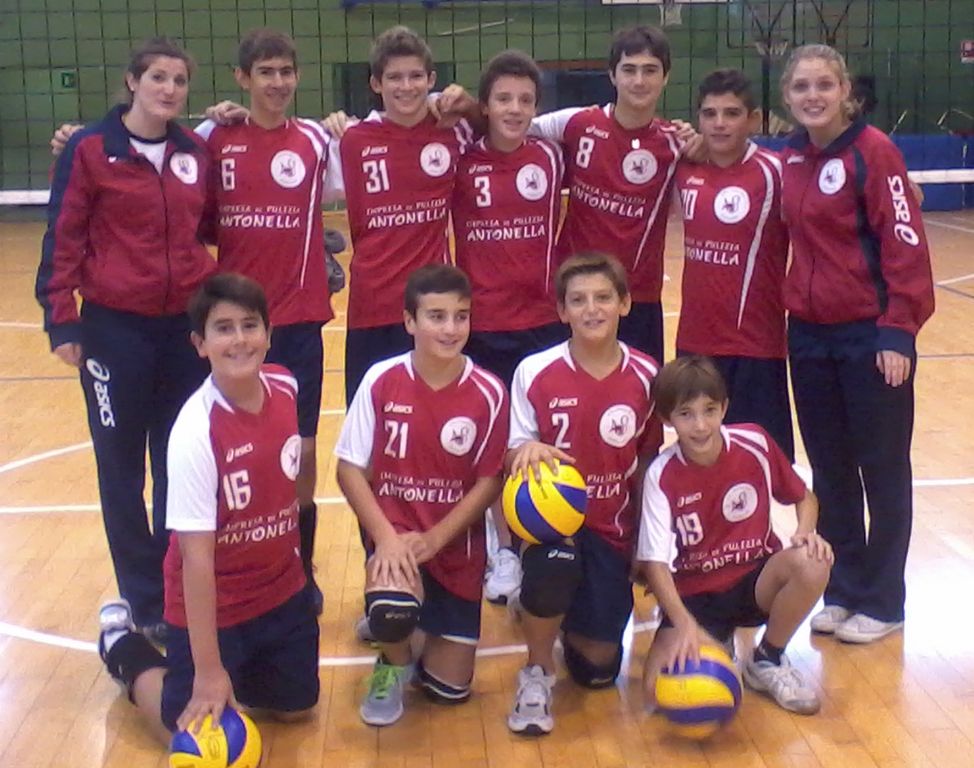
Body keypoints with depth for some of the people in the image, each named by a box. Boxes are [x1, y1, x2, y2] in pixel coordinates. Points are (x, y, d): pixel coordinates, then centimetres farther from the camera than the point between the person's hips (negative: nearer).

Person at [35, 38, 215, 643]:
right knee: (123, 470, 8)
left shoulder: (196, 154, 5)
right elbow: (63, 240, -5)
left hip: (187, 326, 3)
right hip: (115, 328, -3)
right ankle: (145, 601, 21)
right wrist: (61, 320, -9)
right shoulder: (90, 150, -6)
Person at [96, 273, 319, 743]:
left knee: (296, 707, 15)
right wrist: (208, 670, -27)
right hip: (214, 604, -6)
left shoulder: (287, 388, -10)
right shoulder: (196, 431, -28)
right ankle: (124, 646, 26)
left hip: (283, 590, 6)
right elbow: (196, 555, -28)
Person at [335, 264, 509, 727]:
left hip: (456, 543, 1)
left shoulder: (488, 393, -10)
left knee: (450, 689, 1)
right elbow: (350, 468, -7)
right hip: (394, 531, -1)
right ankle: (394, 664, 3)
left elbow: (489, 481, -5)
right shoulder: (381, 380, -10)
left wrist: (433, 539, -15)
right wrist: (385, 537, -19)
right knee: (392, 610, -35)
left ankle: (430, 625, 35)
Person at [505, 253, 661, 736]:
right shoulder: (535, 372, -11)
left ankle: (568, 610, 38)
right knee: (553, 564, -38)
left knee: (598, 667, 2)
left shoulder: (645, 376, -5)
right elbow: (513, 455, -4)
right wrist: (526, 450, -29)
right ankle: (538, 674, -8)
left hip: (612, 525, 2)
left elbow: (648, 461, 7)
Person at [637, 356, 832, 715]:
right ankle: (716, 644, 12)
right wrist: (685, 625, -35)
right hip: (694, 596, -2)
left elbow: (804, 497, 7)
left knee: (812, 564, -31)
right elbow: (655, 562, -20)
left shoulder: (755, 444, -11)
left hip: (755, 580, 2)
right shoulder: (662, 476, -16)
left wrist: (806, 532, -16)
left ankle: (767, 661, -2)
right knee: (663, 685, -27)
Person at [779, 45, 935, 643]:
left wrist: (898, 330, -17)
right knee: (830, 470, 13)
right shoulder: (791, 159, 8)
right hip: (809, 335, 6)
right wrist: (791, 310, 8)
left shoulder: (874, 150, -10)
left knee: (883, 470, 7)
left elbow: (905, 242, -13)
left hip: (870, 335, -6)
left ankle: (881, 603, 18)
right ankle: (842, 590, 27)